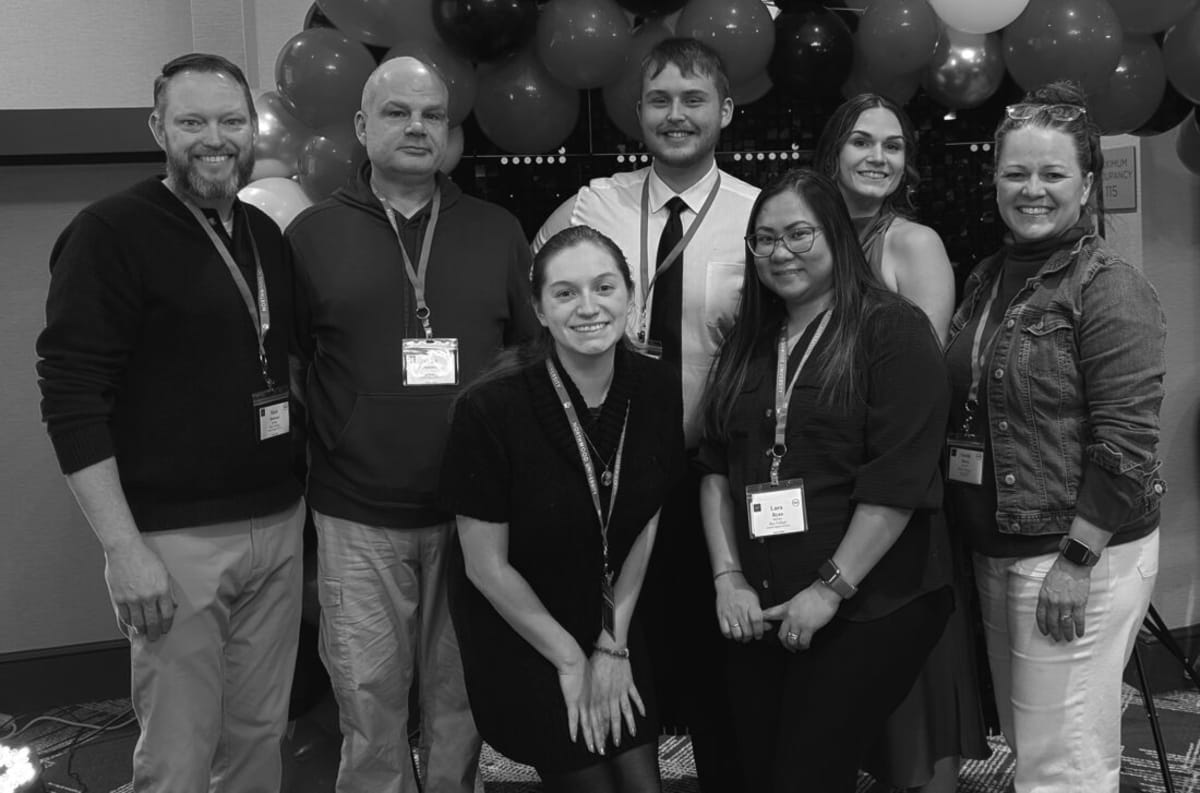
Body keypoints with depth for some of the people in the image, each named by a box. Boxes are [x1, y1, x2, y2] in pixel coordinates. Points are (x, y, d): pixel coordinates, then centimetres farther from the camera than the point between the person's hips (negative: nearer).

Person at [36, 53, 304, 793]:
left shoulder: (267, 234, 11)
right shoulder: (111, 233, -9)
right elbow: (71, 397, -13)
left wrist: (302, 489, 13)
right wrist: (123, 548, -17)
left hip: (279, 524, 6)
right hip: (176, 539, -6)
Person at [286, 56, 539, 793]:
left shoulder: (498, 232, 6)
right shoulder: (313, 234, 1)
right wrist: (308, 461, -2)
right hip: (358, 519, -1)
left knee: (460, 699, 13)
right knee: (371, 706, 7)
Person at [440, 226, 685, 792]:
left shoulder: (655, 389, -11)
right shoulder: (490, 409, -24)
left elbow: (646, 521, 2)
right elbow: (487, 565, -16)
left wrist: (613, 644, -1)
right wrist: (571, 660, -7)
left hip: (615, 619, 4)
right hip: (517, 634, -4)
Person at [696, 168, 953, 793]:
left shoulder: (891, 330, -7)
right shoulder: (748, 342, 13)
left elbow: (898, 478, -14)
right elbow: (716, 467, 10)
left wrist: (831, 590, -15)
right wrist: (728, 577, -1)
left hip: (870, 610, -5)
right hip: (759, 612, 6)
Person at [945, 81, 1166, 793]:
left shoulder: (1111, 288, -12)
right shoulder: (987, 278, 11)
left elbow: (1124, 445, -16)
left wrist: (1076, 560, -18)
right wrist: (984, 547, 12)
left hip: (1081, 550, -7)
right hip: (998, 549, 8)